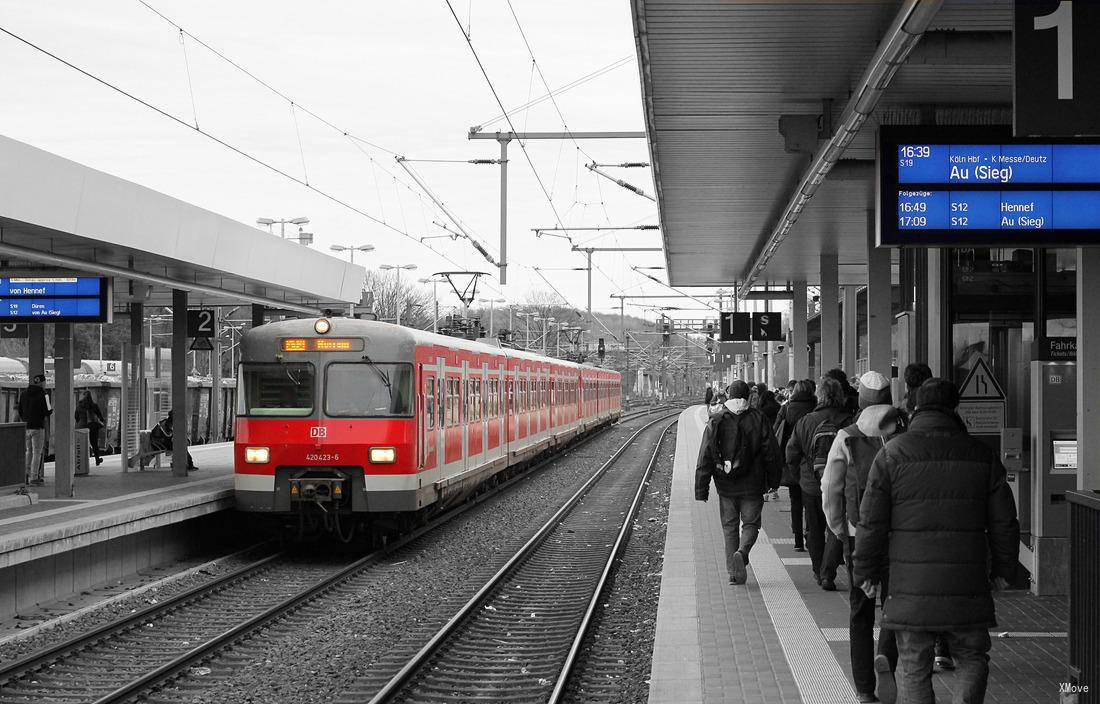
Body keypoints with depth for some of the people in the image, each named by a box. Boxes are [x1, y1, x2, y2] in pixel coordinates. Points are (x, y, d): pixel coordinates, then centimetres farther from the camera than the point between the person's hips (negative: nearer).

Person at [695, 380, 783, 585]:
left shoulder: (716, 422, -2)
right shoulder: (758, 420, -3)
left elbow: (705, 458, -3)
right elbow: (771, 453, 0)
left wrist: (701, 490, 1)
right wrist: (773, 481, 12)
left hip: (726, 486, 1)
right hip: (752, 485, -1)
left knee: (729, 526, 12)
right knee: (750, 524, 10)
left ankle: (734, 572, 9)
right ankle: (742, 553, -19)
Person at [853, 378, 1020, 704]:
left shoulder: (892, 454, -2)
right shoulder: (981, 455, 3)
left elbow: (871, 522, -2)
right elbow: (1004, 521, 8)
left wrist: (866, 571, 9)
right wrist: (1003, 568, 20)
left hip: (910, 587, -1)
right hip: (967, 588, 1)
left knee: (913, 668, 7)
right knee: (972, 658, 16)